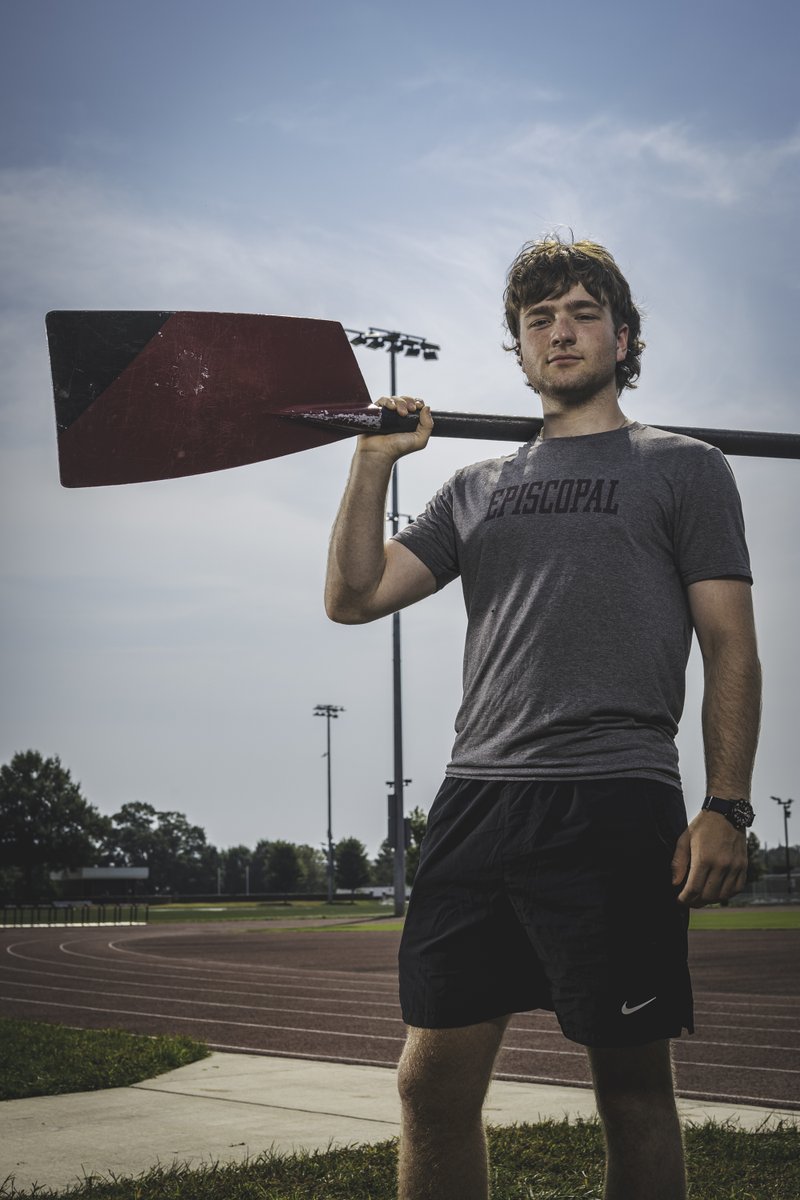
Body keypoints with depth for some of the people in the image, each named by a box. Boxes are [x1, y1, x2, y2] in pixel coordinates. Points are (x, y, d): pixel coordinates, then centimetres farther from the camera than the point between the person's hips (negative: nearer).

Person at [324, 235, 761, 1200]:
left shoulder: (683, 469, 10)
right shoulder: (479, 489, 22)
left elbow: (731, 651, 3)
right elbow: (353, 596, 16)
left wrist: (725, 808, -8)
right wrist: (375, 461, 9)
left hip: (615, 804, -4)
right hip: (477, 798, 4)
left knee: (632, 1089, 1)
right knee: (433, 1082, 3)